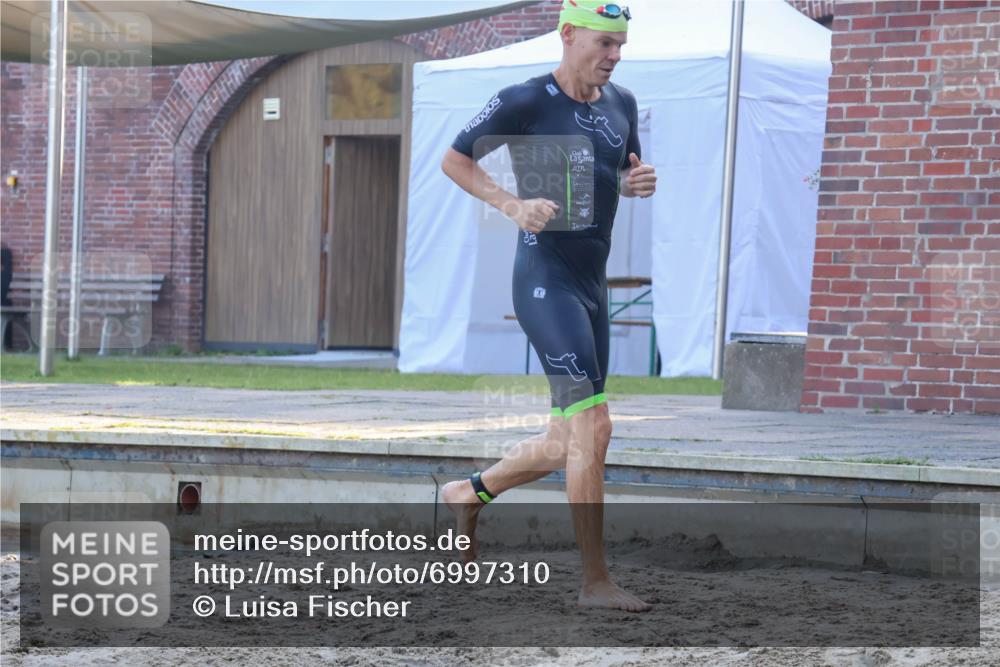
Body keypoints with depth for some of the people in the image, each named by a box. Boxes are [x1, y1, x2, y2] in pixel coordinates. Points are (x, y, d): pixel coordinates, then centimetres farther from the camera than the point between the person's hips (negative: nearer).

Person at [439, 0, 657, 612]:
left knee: (568, 444, 13)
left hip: (593, 282, 8)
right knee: (593, 425, -16)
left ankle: (469, 494, 37)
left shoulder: (621, 103, 10)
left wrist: (641, 181, 0)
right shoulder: (524, 102, -9)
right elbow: (454, 159, 0)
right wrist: (514, 205, -15)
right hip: (545, 280, -8)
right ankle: (596, 581, -11)